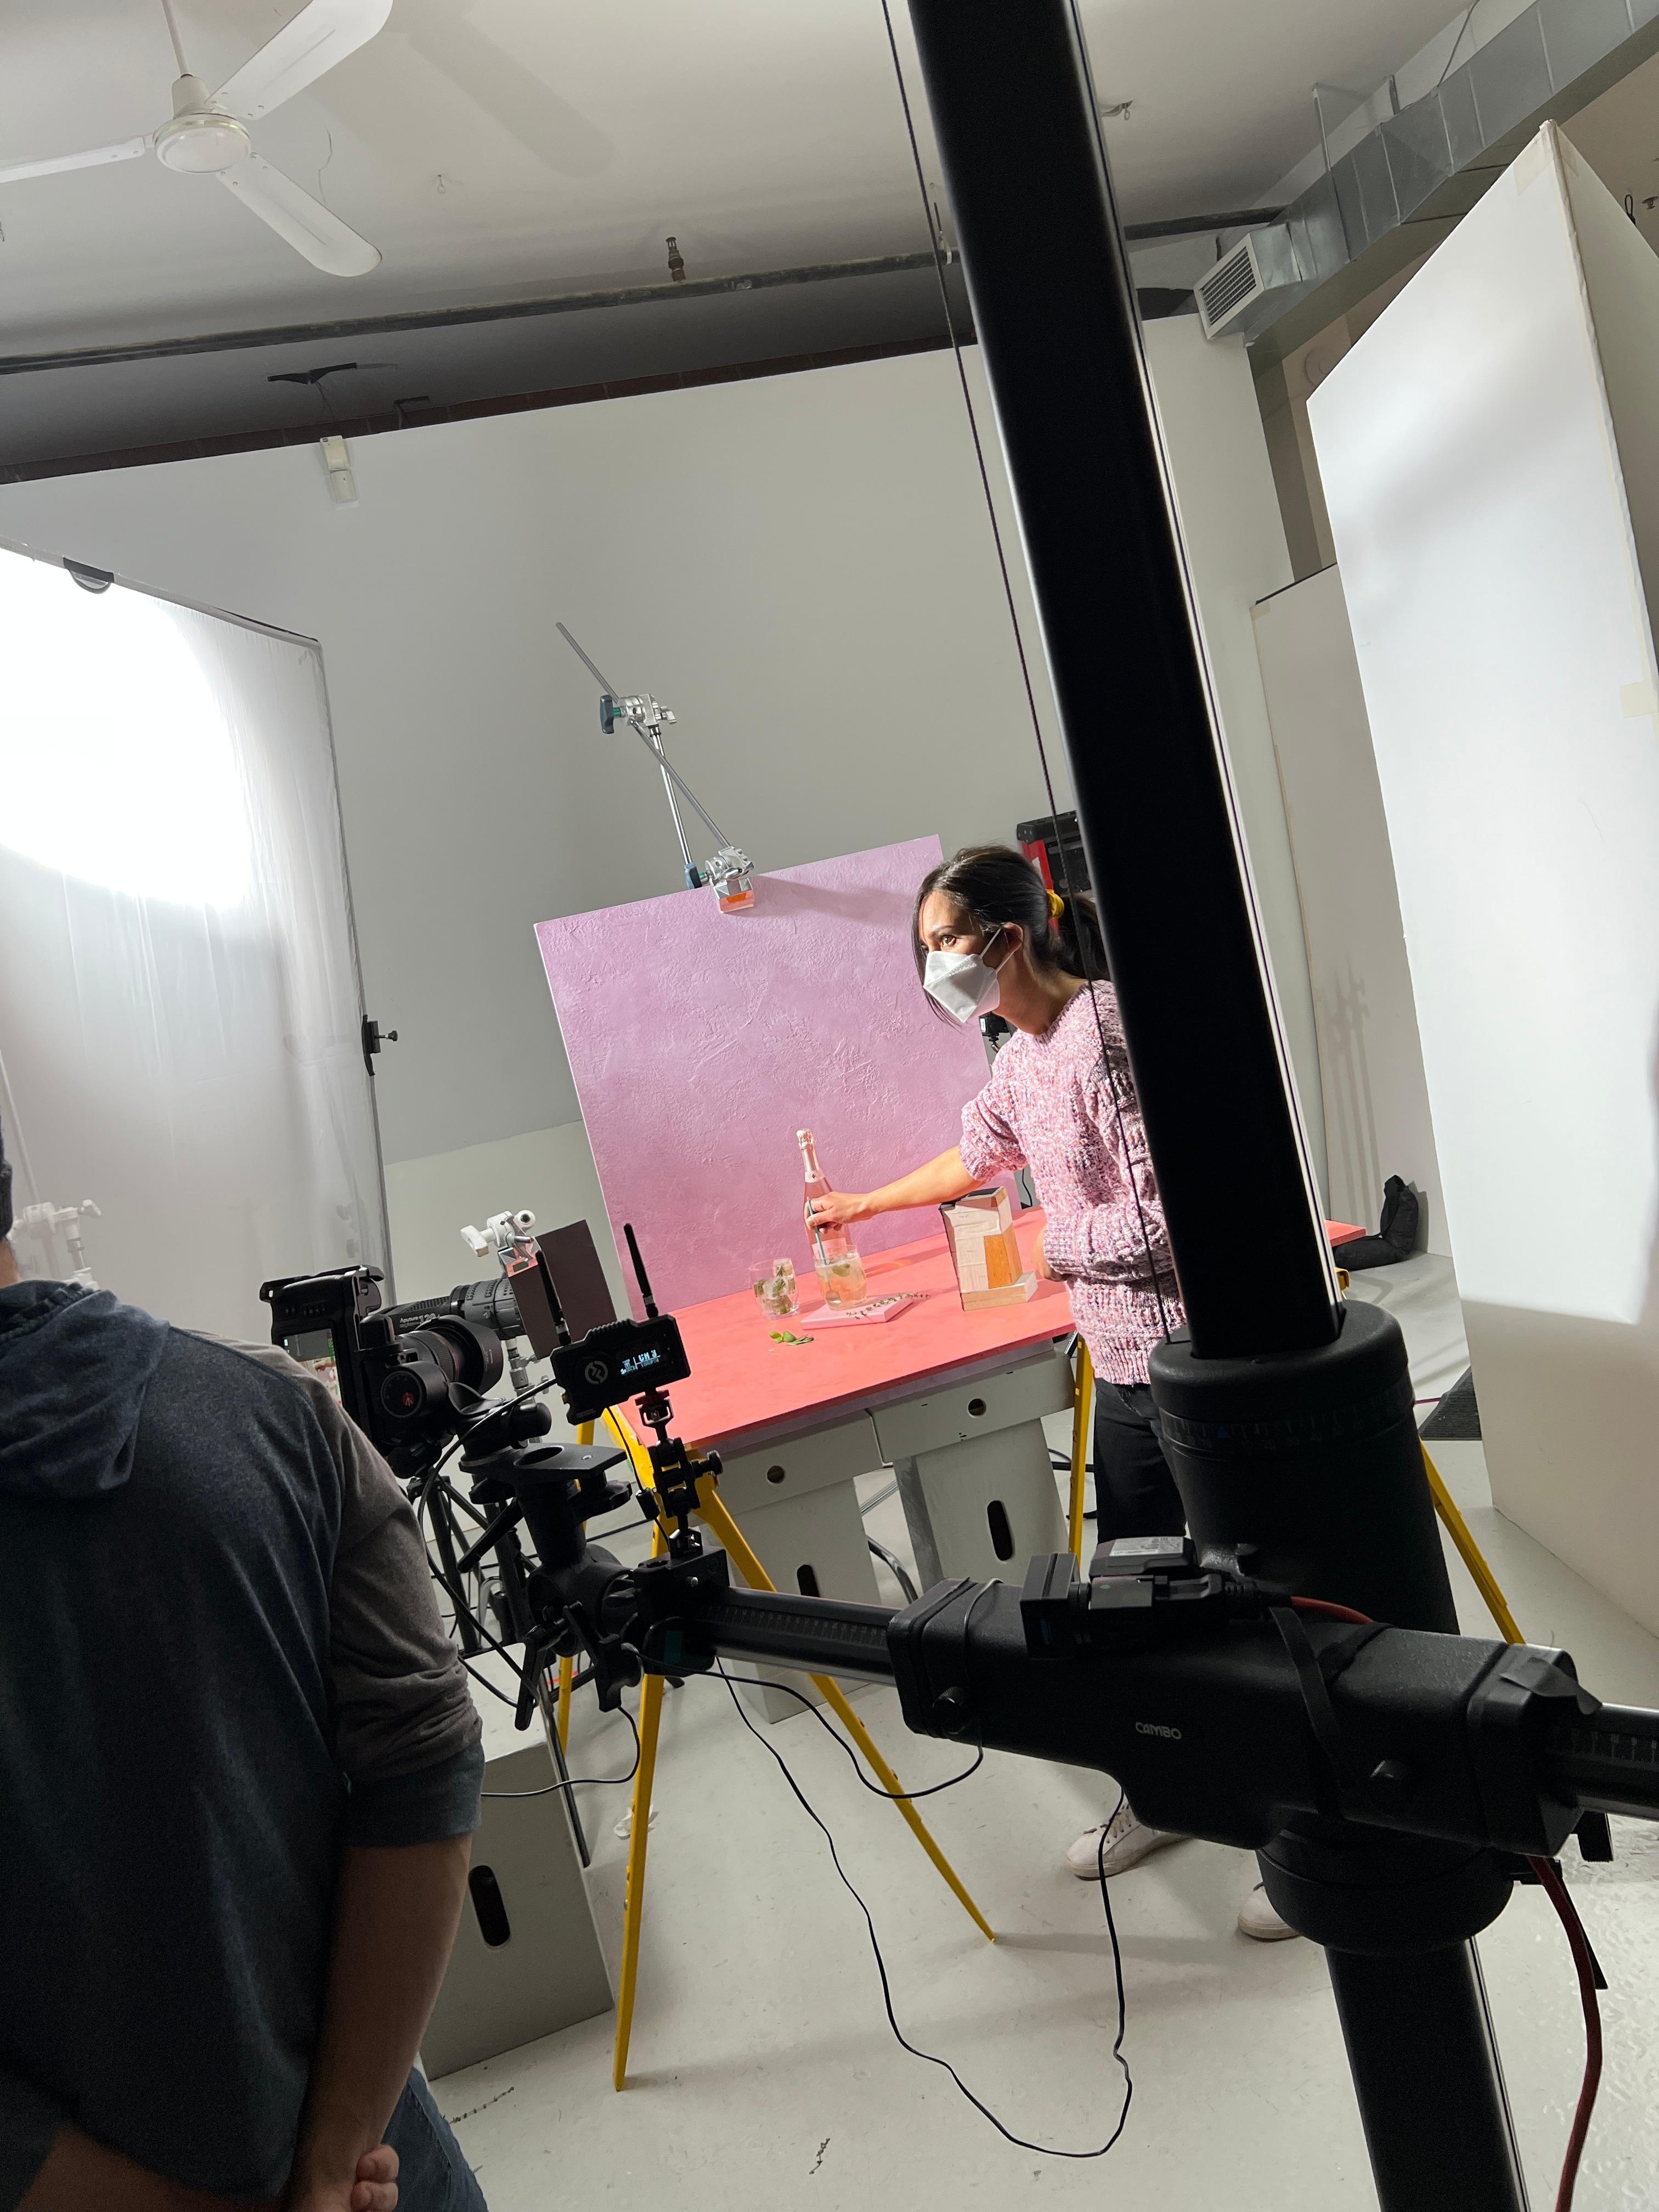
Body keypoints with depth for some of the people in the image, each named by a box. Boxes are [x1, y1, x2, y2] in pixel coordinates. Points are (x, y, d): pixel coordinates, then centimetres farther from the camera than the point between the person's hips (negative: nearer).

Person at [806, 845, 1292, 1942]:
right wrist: (867, 1203, 44)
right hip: (1123, 1367, 9)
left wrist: (1056, 1242, -7)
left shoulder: (1106, 1032, -20)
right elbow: (976, 1156, 30)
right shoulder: (1022, 1057, 9)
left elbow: (1157, 1221, -25)